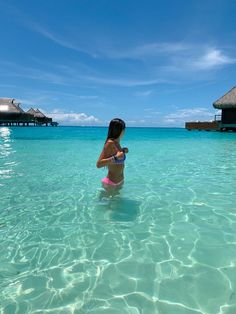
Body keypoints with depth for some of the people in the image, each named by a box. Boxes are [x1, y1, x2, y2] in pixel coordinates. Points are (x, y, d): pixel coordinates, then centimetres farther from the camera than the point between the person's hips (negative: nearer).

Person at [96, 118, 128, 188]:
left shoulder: (117, 143, 3)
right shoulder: (110, 143, -20)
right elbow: (99, 164, -25)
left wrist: (123, 151, 10)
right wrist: (115, 157, -32)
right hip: (111, 183, -8)